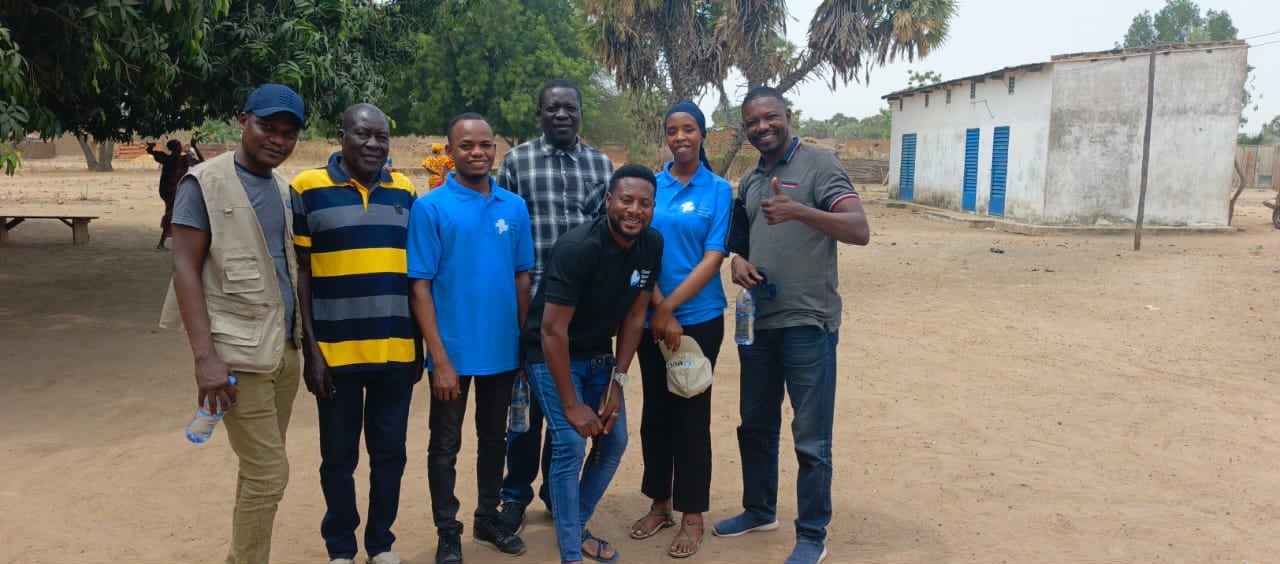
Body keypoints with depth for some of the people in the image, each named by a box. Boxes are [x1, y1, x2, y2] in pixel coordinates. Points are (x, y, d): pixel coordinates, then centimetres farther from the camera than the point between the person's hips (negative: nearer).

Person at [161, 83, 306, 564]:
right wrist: (205, 356, -17)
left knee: (259, 467, 14)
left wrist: (305, 340, 14)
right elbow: (185, 268, -10)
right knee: (270, 472, -6)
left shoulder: (286, 189, 12)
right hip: (239, 352, -6)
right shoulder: (205, 182, -6)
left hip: (285, 348, 6)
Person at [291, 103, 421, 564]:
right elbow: (300, 272, -4)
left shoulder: (405, 191, 6)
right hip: (336, 351, -3)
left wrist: (419, 343, 10)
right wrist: (310, 349, -8)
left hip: (397, 351, 3)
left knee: (389, 453, 14)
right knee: (338, 457, 11)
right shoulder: (308, 188, -4)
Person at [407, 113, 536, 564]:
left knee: (494, 437, 18)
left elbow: (522, 277, 7)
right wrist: (440, 359, -15)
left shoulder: (514, 207, 2)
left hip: (504, 350, 4)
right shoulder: (431, 207, -9)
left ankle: (488, 518, 36)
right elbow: (420, 286, -11)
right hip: (453, 352, -3)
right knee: (445, 445, 11)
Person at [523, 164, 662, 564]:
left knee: (614, 441, 7)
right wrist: (571, 405, -23)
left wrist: (618, 382, -4)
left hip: (599, 355, 6)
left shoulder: (652, 246, -10)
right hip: (552, 355, -6)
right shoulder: (578, 248, -29)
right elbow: (553, 329, -27)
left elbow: (634, 316, -2)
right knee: (570, 446, -14)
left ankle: (577, 527, 28)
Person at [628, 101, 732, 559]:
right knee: (656, 411, 12)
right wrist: (659, 311, -13)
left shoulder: (718, 190, -3)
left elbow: (713, 258, -10)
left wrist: (670, 307, -16)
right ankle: (659, 503, 28)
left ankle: (692, 516, 18)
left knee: (691, 413, 5)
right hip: (652, 318, 3)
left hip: (700, 318, -2)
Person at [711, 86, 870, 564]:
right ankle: (759, 510, 38)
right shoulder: (749, 182, 13)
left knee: (811, 440, 1)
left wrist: (799, 211, -34)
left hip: (808, 323, -7)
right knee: (755, 425, 19)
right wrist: (738, 259, 0)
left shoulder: (818, 165, -8)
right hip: (757, 321, 7)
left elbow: (860, 230, -19)